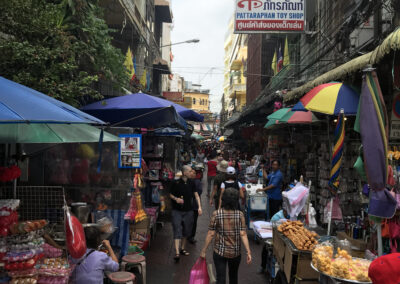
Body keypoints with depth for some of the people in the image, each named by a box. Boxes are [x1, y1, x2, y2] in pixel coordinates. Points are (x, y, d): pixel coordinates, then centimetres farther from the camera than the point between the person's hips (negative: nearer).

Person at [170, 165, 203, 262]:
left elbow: (196, 195, 3)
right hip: (177, 211, -4)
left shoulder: (191, 183, 1)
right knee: (177, 231, -10)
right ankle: (177, 252, -12)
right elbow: (170, 194, 2)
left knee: (186, 231, 13)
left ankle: (182, 248, 31)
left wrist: (199, 207, -6)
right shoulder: (176, 183, -9)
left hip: (188, 210, 4)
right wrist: (176, 199, -18)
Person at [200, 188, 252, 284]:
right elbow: (243, 234, -14)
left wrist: (203, 251, -4)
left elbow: (211, 234, -12)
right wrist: (248, 252, -10)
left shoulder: (216, 214, -13)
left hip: (220, 252, -2)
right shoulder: (240, 215, -10)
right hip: (235, 253, 2)